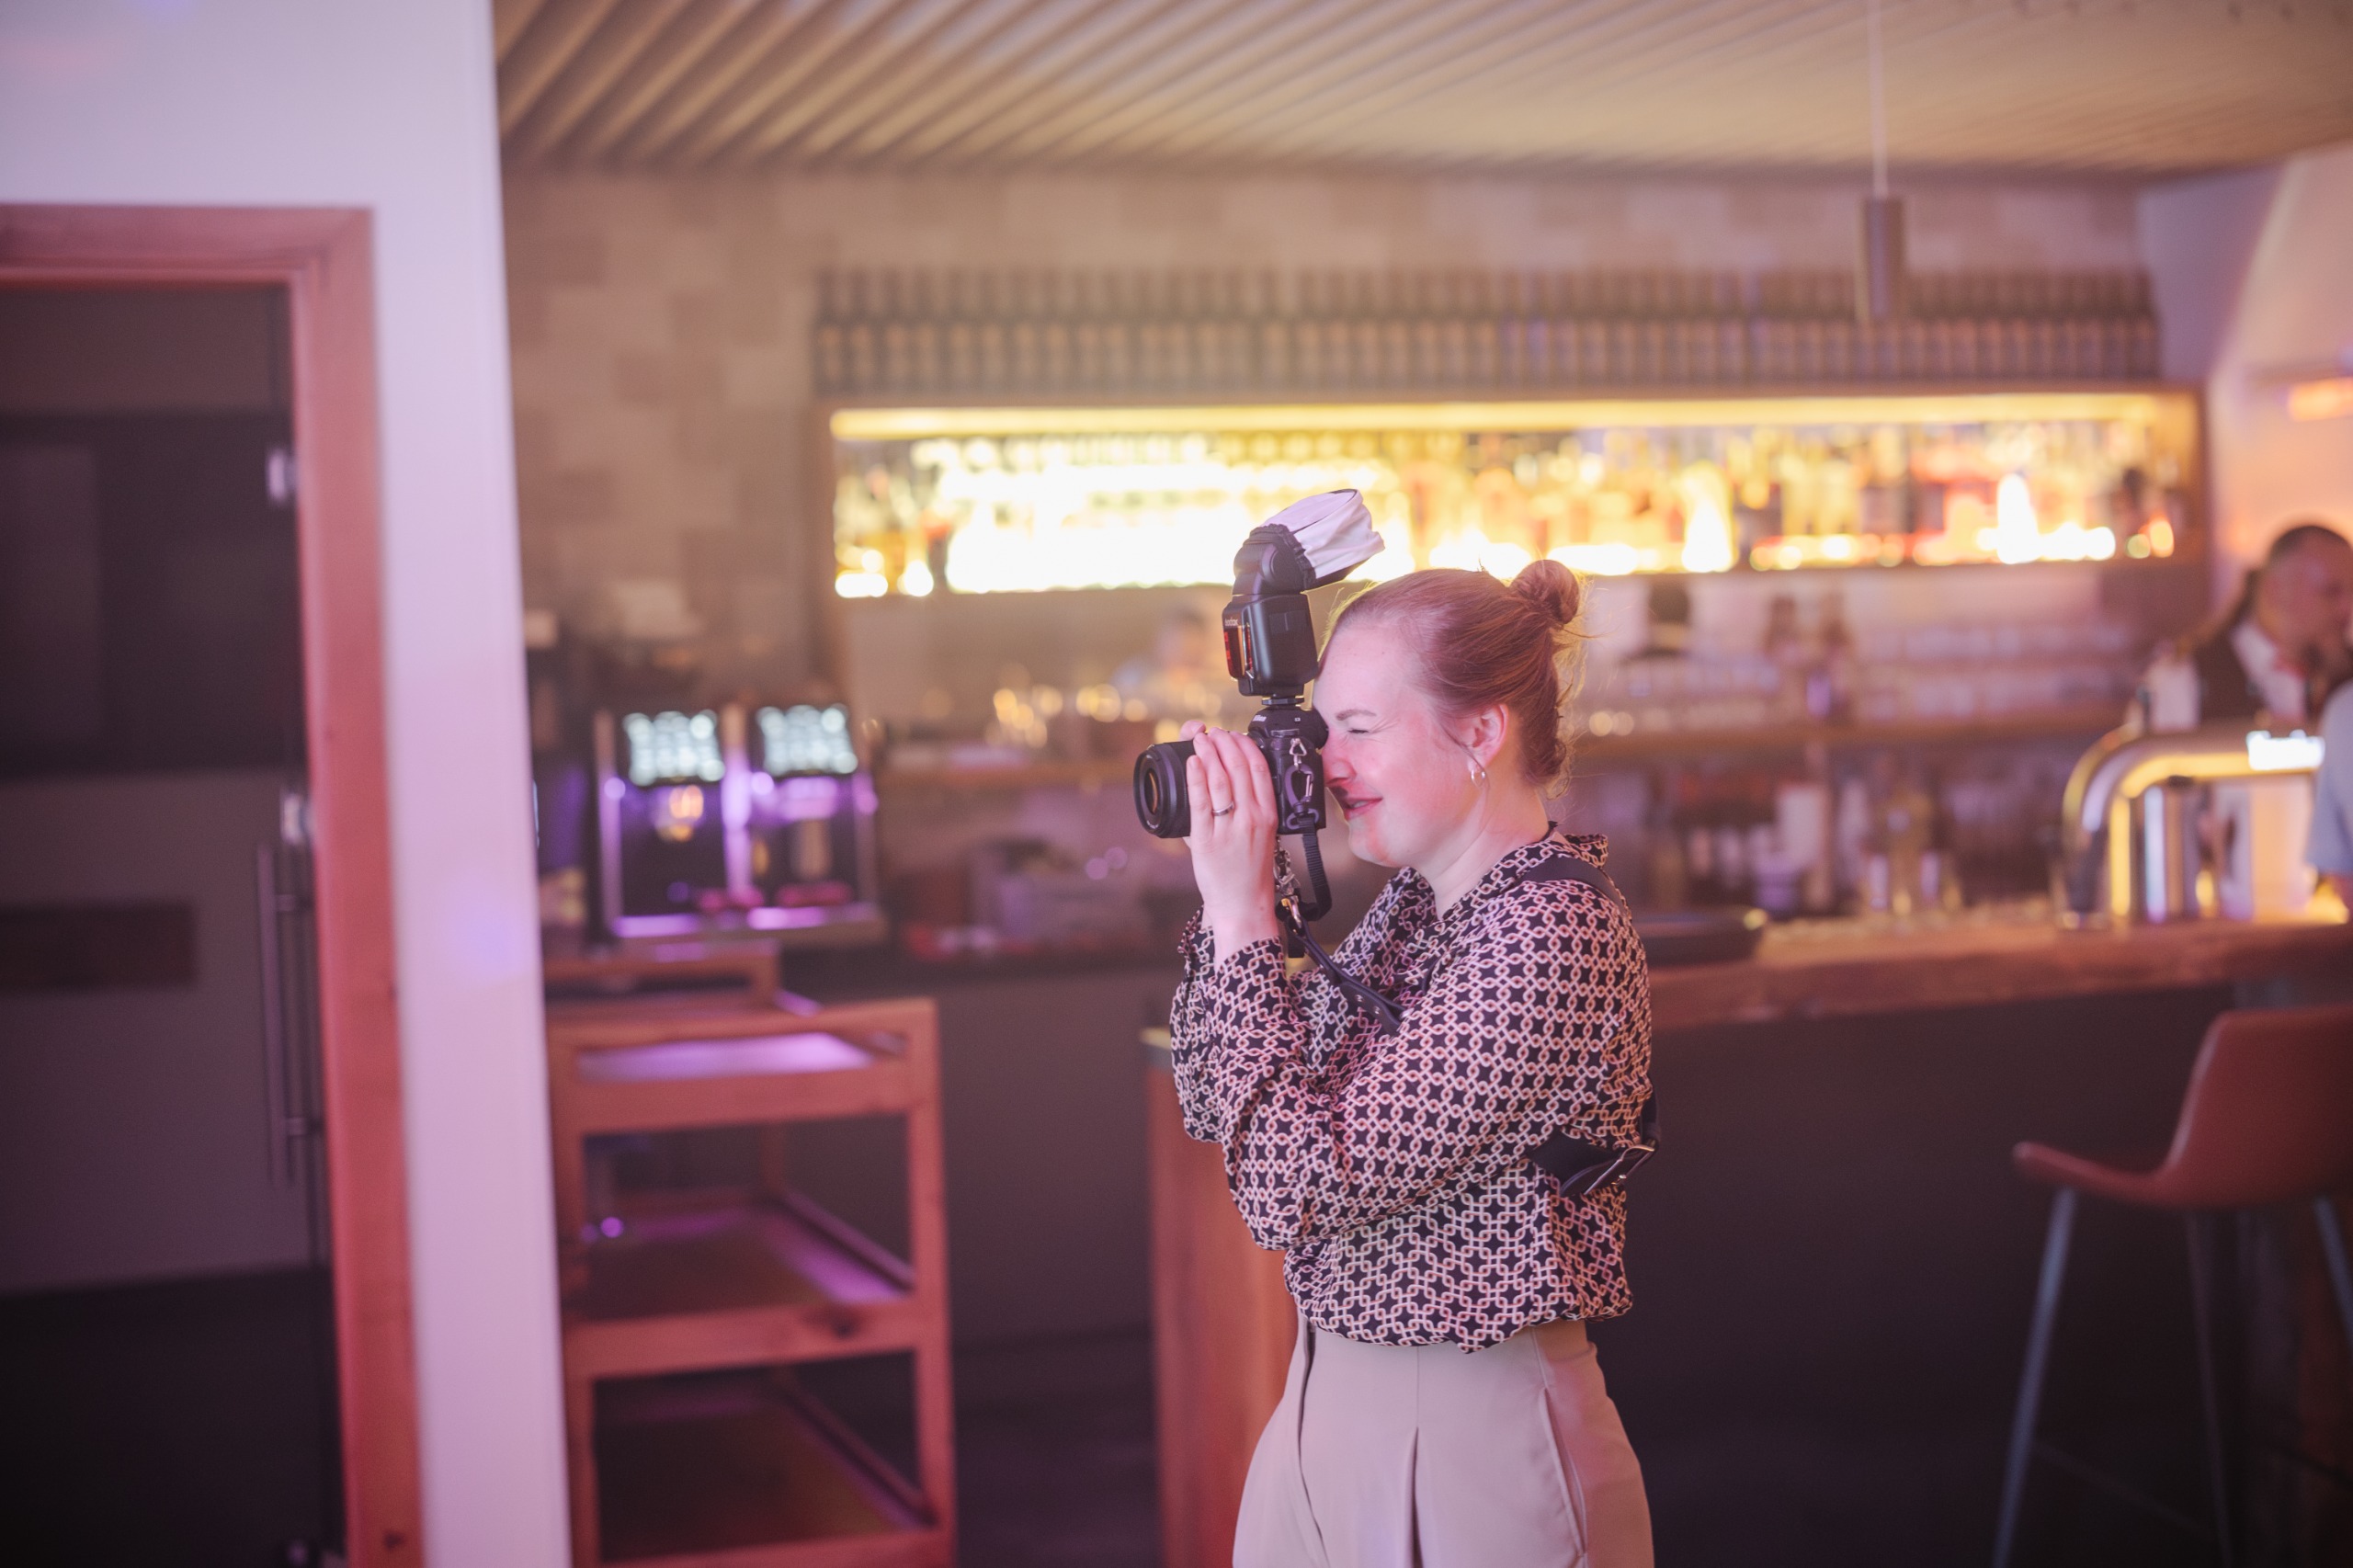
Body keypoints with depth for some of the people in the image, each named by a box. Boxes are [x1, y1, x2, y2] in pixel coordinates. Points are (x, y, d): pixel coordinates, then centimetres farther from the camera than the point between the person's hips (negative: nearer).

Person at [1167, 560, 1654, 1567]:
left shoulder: (1548, 934, -22)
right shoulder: (1416, 901, 5)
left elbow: (1295, 1187, -25)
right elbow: (1215, 1109, 9)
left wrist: (1242, 912, -20)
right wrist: (1233, 894, -1)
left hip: (1473, 1447, -8)